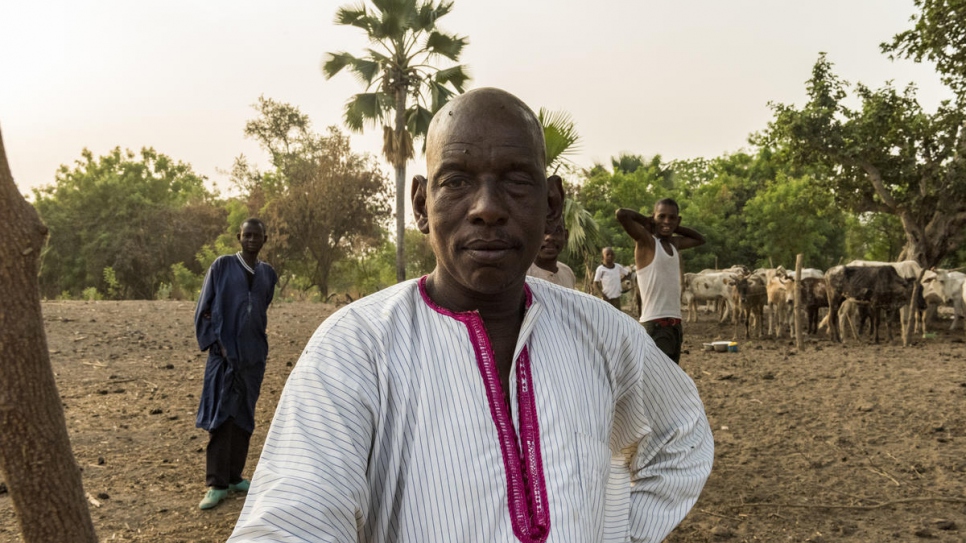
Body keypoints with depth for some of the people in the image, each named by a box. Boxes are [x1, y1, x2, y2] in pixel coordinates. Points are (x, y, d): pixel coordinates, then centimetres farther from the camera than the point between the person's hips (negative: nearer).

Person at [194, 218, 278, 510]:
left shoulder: (268, 274, 9)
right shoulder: (222, 266, -2)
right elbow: (204, 308, -3)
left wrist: (261, 342, 12)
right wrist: (215, 343, -11)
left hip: (254, 355, 4)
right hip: (225, 354, -4)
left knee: (244, 417, 8)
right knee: (221, 417, -4)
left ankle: (234, 476, 18)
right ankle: (216, 484, 0)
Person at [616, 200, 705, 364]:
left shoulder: (675, 243, 14)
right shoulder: (646, 241, -6)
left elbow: (700, 239, 33)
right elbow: (621, 214, -20)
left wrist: (676, 227, 17)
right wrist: (647, 221, -2)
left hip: (675, 324, 8)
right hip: (655, 325, -8)